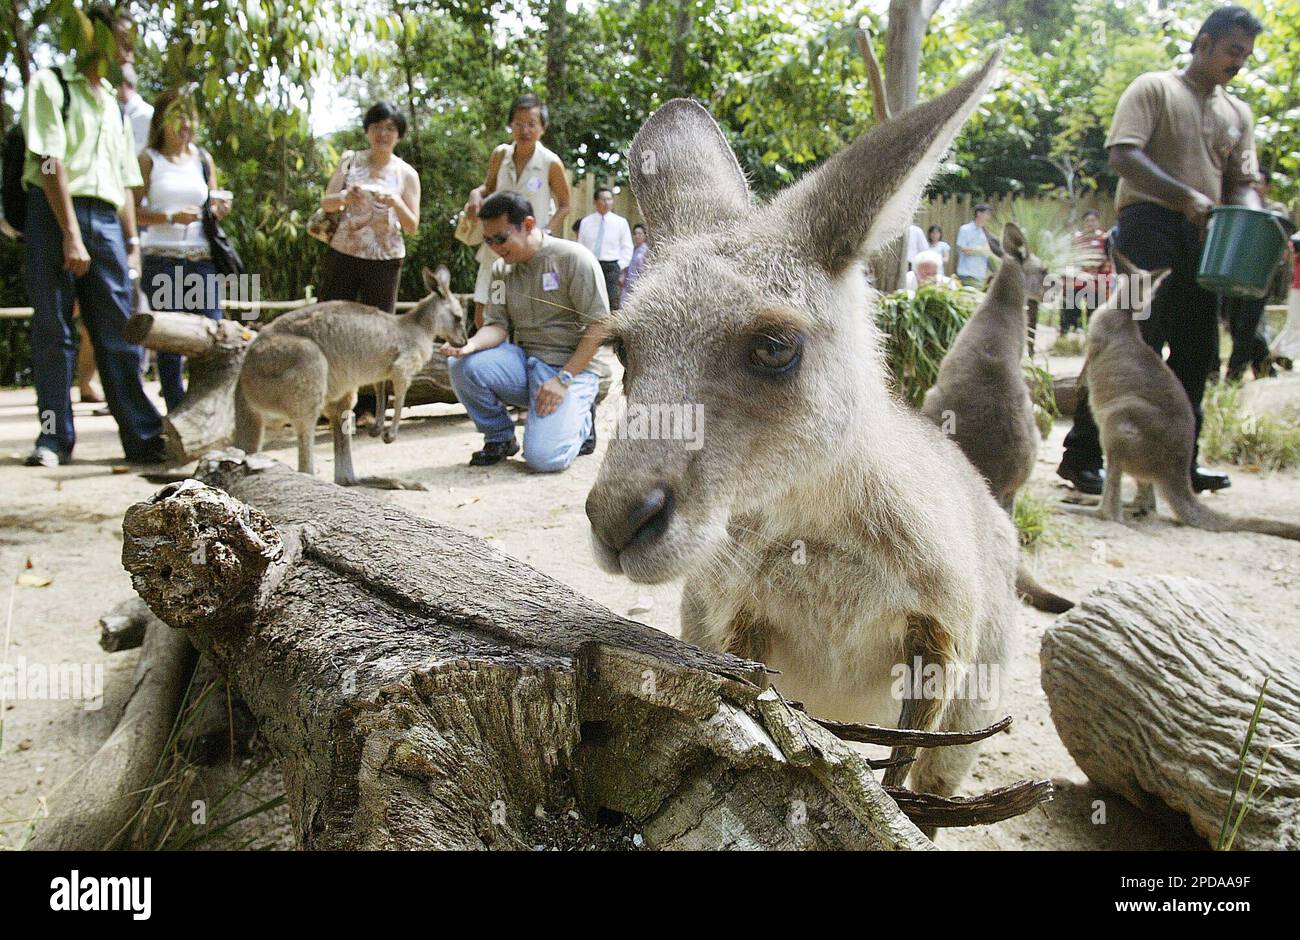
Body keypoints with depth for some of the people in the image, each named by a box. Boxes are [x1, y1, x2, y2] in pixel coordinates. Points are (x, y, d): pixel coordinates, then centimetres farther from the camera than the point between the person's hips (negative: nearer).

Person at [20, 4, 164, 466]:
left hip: (105, 220, 5)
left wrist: (131, 242, 11)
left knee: (119, 331, -1)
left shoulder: (114, 105, 21)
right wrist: (71, 234, -16)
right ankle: (55, 434, 5)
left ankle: (144, 435, -3)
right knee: (53, 328, -2)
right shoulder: (50, 84, 2)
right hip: (55, 213, -5)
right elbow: (50, 162, -8)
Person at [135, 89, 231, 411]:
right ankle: (177, 412, 5)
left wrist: (220, 210, -4)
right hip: (162, 259, -3)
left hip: (202, 258, 3)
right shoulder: (148, 160, 3)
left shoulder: (203, 158, 14)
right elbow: (135, 212, -2)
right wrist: (172, 218, -16)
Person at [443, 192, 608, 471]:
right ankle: (500, 438, 2)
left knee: (543, 457, -24)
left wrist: (563, 378, -18)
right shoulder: (502, 269, 8)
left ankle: (578, 423, 13)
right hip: (524, 361, 5)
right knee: (463, 365, -23)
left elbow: (599, 327, -12)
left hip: (572, 366, -5)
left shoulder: (573, 258, -10)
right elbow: (497, 326, 3)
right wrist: (472, 344, -22)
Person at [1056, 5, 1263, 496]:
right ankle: (1081, 454, -9)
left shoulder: (1238, 114, 22)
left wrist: (1255, 220, -5)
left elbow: (1240, 183, 18)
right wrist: (1186, 196, -19)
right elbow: (1124, 155, -9)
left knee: (1197, 350, 6)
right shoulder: (1153, 88, 4)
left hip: (1204, 236, 7)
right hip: (1150, 222, -7)